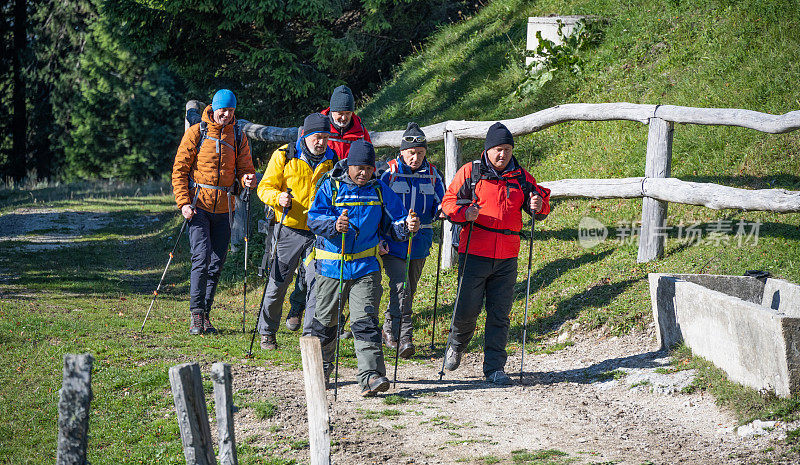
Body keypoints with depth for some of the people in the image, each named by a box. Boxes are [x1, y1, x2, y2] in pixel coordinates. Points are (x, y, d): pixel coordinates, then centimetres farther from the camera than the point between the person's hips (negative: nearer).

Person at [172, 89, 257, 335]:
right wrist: (183, 202, -11)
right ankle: (196, 314, -9)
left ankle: (205, 315, 14)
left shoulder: (238, 137, 9)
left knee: (216, 263, 5)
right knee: (201, 256, -15)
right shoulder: (196, 133, -1)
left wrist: (247, 178, -14)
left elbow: (244, 167, 12)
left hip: (224, 208, 4)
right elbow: (179, 169, -1)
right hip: (198, 204, -4)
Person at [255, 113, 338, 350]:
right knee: (278, 283, 2)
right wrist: (278, 197, -21)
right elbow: (265, 187, 0)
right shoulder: (284, 156, -1)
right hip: (289, 229, -2)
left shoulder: (332, 160, 9)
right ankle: (267, 332, 16)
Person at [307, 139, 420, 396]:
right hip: (331, 265, 0)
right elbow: (314, 218, -13)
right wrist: (334, 225, -33)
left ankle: (371, 376, -19)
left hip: (365, 266, 0)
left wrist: (407, 225, -17)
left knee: (365, 321, -11)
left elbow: (395, 221, 7)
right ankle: (321, 366, 35)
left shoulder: (379, 190, 6)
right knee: (325, 320, 11)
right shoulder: (330, 187, -2)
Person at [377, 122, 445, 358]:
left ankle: (389, 329, 31)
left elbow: (439, 205, 14)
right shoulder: (387, 172, -6)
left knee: (409, 291, 13)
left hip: (420, 241, 5)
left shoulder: (432, 174, 5)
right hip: (392, 241, -5)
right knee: (400, 289, -16)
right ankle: (404, 337, -17)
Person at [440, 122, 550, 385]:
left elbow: (540, 209, 13)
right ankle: (456, 344, 28)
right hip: (474, 254, -3)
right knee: (467, 309, -3)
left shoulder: (521, 178, 11)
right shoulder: (470, 172, 2)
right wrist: (464, 212, -17)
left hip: (506, 259, 3)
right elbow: (449, 201, 3)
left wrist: (539, 205, -10)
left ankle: (494, 367, 9)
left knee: (500, 314, 2)